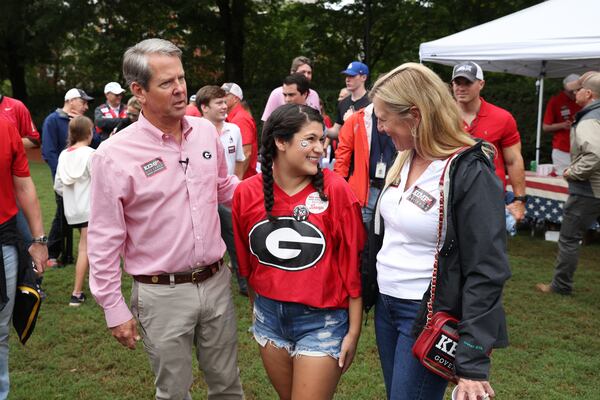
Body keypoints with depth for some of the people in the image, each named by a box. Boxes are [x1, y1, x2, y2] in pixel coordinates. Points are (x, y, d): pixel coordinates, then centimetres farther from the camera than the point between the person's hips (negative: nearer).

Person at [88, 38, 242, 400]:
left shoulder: (206, 131, 0)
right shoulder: (114, 155, -14)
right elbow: (104, 240, -9)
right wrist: (114, 309, -6)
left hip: (216, 281, 4)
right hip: (162, 294, -4)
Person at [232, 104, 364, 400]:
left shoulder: (335, 189, -14)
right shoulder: (246, 193, -6)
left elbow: (352, 263, -10)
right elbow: (246, 261, 8)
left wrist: (354, 331, -8)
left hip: (322, 320, -3)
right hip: (269, 318, 4)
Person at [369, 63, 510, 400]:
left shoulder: (470, 173, -20)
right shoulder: (404, 161, 4)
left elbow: (486, 272, -21)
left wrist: (473, 363, -21)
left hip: (428, 317, -8)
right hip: (386, 304, 8)